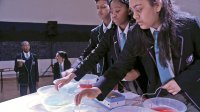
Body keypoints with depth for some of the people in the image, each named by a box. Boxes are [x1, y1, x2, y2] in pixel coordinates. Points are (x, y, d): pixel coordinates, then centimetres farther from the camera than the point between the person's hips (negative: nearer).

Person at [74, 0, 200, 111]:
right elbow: (121, 65, -10)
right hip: (158, 97, 2)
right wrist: (98, 89, -24)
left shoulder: (188, 24, -16)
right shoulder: (135, 34, -12)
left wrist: (181, 81, -17)